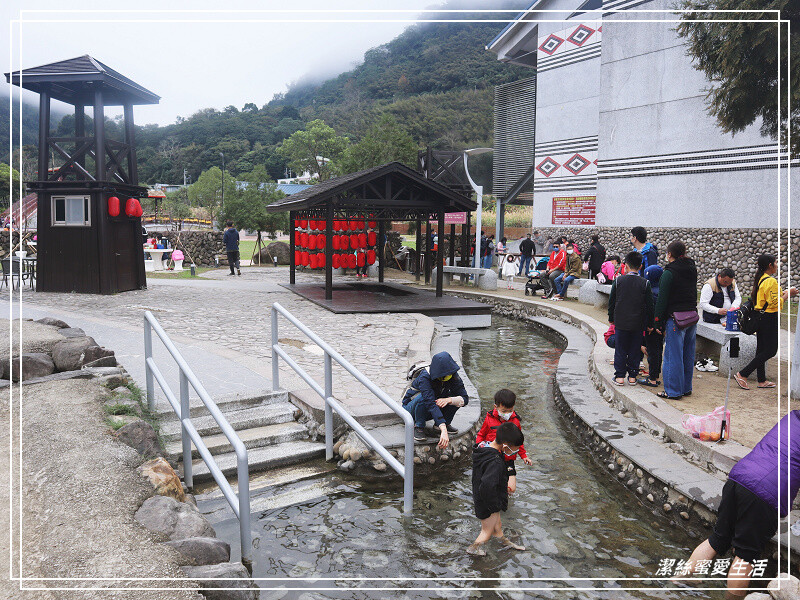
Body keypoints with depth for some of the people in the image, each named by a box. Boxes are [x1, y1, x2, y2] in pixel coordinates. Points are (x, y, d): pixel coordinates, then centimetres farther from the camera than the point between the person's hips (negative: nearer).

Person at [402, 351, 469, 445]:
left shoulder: (453, 375, -18)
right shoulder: (425, 377, -34)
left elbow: (465, 399, -18)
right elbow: (431, 403, -45)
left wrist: (448, 400, -40)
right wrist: (443, 430, -55)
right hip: (411, 408, -4)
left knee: (454, 399, -21)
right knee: (424, 397, -38)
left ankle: (446, 423, -1)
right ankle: (418, 427, -16)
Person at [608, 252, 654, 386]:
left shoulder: (619, 280, -4)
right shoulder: (645, 283, -6)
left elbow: (611, 301, 2)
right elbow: (649, 305, -2)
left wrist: (611, 318, 14)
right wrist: (649, 323, 8)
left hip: (621, 321, 0)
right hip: (638, 323, 0)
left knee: (620, 349, 7)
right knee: (634, 350, 10)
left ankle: (619, 376, 9)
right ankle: (632, 376, 15)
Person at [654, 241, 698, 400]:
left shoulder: (669, 273, -13)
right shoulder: (692, 270, 10)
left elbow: (662, 300, -13)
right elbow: (693, 294, 16)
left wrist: (658, 322, -7)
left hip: (676, 319, -8)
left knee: (673, 355, 0)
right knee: (688, 355, 15)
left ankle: (673, 391, 5)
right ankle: (686, 388, 25)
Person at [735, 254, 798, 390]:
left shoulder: (759, 279, 10)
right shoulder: (771, 281, -18)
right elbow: (775, 303, -20)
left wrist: (783, 293, 15)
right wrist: (787, 294, -8)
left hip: (759, 317, 10)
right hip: (769, 319, -10)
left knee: (761, 349, 13)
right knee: (771, 350, -3)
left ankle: (761, 380, 21)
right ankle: (742, 374, -7)